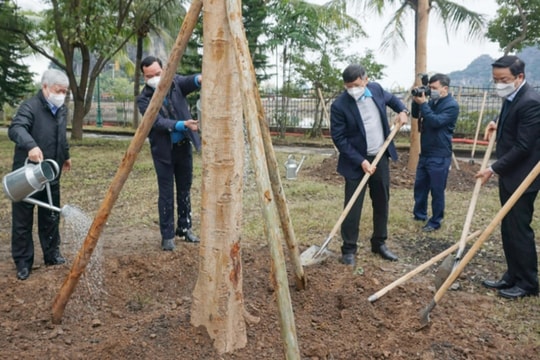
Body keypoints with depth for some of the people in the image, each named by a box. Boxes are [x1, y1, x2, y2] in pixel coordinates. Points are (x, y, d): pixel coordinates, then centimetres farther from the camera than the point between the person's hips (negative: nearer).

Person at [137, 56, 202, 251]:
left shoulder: (175, 82, -2)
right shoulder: (144, 98, -10)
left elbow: (189, 82, -23)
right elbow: (158, 122, -21)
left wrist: (199, 79, -46)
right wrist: (182, 125, -35)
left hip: (183, 145, 3)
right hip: (163, 150, -3)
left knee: (184, 190, 13)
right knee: (166, 193, 0)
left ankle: (185, 228, 28)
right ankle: (167, 236, 12)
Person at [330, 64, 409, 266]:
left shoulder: (376, 89, -1)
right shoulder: (339, 106, -18)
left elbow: (391, 99, 22)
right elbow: (339, 139, -17)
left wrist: (402, 110, 2)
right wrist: (361, 161, -21)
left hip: (381, 158, 6)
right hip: (356, 162, -5)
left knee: (382, 203, 14)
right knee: (353, 207, -3)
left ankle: (379, 244, 29)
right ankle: (349, 249, 11)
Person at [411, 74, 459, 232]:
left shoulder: (452, 105, -13)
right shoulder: (432, 102, 10)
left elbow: (436, 121, -23)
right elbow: (415, 115, 15)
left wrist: (423, 104, -22)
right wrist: (416, 101, -3)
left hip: (439, 156, -8)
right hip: (425, 153, 8)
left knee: (437, 190, 1)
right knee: (419, 186, 16)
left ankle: (435, 222, 12)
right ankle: (419, 214, 32)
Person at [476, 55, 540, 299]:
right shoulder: (511, 98, 9)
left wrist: (493, 169, -19)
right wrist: (498, 127, 7)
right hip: (509, 175, 9)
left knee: (519, 230, 0)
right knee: (508, 229, 14)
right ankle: (512, 277, 26)